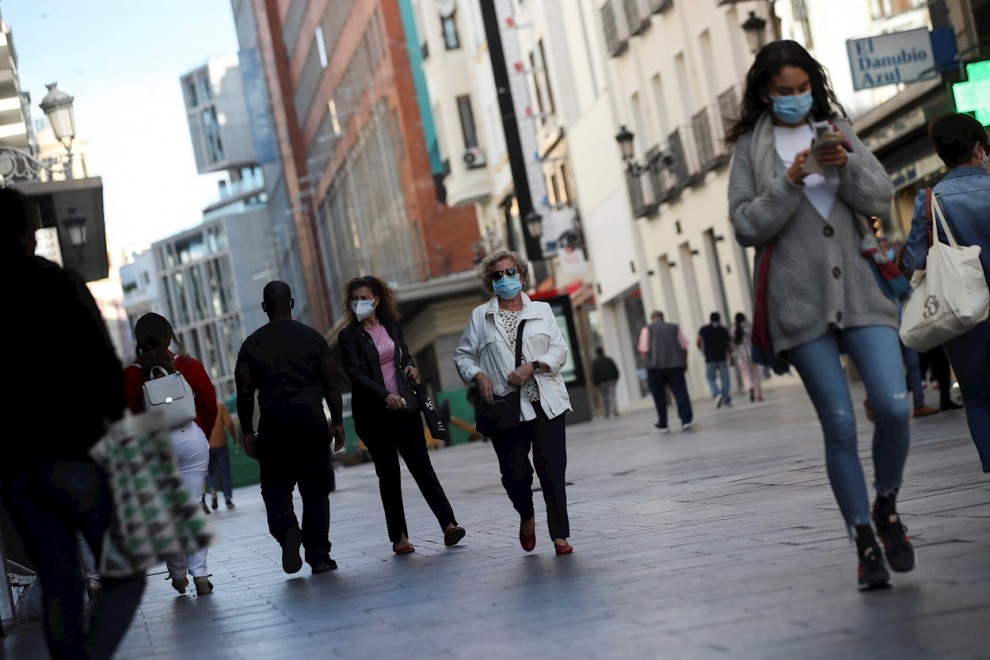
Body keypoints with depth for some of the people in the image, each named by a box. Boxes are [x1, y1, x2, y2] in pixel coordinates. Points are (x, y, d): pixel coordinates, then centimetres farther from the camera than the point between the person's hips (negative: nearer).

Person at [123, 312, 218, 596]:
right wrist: (203, 434, 18)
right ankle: (200, 574, -7)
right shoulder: (190, 365, 1)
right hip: (191, 438, 1)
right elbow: (210, 404, 3)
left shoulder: (131, 375, -3)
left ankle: (178, 575, 17)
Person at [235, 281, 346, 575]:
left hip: (274, 422, 0)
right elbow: (332, 385, 3)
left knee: (276, 487, 10)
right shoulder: (313, 337, 6)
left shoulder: (253, 344, 4)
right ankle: (319, 557, 6)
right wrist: (338, 422, 8)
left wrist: (247, 432, 7)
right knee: (315, 490, 7)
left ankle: (287, 529, -19)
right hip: (312, 418, 1)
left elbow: (245, 392, 1)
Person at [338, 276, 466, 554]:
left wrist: (409, 366, -1)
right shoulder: (349, 336, -4)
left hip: (403, 407, 3)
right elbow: (356, 374, -14)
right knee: (388, 473, 3)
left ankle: (448, 524, -8)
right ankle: (399, 537, 9)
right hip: (374, 414, -2)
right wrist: (385, 395, -26)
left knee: (421, 465, -4)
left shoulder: (391, 325, 8)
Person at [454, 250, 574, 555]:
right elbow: (462, 355, 12)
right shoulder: (480, 316, 9)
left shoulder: (542, 311, 11)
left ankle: (560, 535, 4)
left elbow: (559, 349, 4)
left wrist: (532, 366, -12)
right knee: (514, 472, 1)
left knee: (552, 470, -5)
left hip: (545, 403, 0)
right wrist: (478, 376, -7)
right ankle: (526, 517, 32)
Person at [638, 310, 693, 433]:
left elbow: (644, 350, -2)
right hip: (676, 365, 1)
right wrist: (684, 363, 18)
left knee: (660, 397, 8)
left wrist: (649, 363, 7)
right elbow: (684, 347, 9)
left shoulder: (647, 329, 8)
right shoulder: (675, 328, 14)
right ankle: (687, 420, -15)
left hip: (655, 367, -1)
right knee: (680, 392, -1)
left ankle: (663, 425, 13)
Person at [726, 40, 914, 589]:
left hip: (858, 289, 2)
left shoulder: (836, 130, 14)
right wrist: (790, 182, -14)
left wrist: (846, 164, -12)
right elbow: (746, 226, -1)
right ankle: (866, 544, 8)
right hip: (800, 300, -2)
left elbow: (881, 199, 6)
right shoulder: (751, 146, 7)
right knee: (840, 426, -2)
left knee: (894, 405, -12)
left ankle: (887, 507, 13)